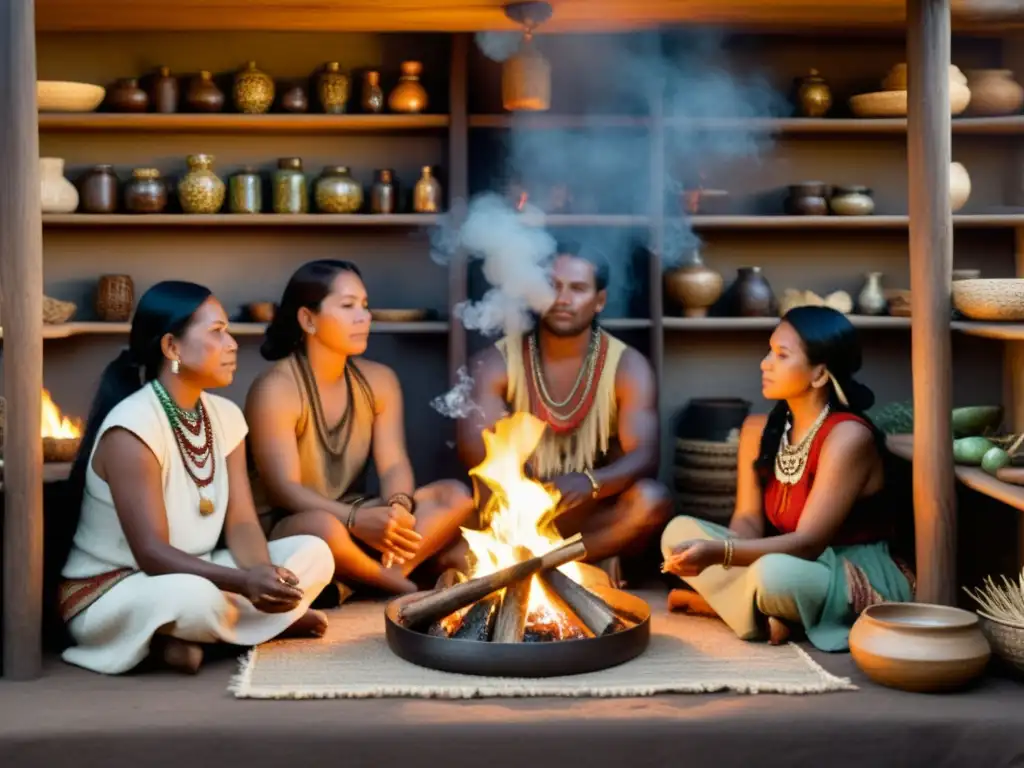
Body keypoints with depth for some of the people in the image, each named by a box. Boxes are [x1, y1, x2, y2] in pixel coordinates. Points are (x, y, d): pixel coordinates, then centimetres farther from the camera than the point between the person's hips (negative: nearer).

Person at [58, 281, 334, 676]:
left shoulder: (225, 416, 1)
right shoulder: (132, 426, -22)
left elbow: (242, 523, -3)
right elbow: (152, 554, -27)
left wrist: (264, 575, -26)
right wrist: (245, 582, -39)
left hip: (190, 579, 9)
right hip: (107, 596, -8)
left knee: (313, 553, -8)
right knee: (196, 597, -40)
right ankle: (262, 620, -8)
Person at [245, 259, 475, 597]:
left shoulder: (379, 380, 6)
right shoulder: (276, 389, -13)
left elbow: (393, 464, -2)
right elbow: (284, 489, -20)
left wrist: (398, 506, -27)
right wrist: (356, 519, -36)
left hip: (357, 523, 6)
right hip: (285, 530, -6)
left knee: (456, 496, -14)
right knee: (323, 526, -41)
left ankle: (364, 582, -26)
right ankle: (408, 587, -16)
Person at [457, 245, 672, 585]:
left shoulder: (628, 366, -3)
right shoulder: (495, 363, -2)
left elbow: (645, 458, -16)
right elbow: (473, 446, -16)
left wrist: (590, 482, -38)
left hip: (592, 514, 0)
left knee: (651, 499, -31)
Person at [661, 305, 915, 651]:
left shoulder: (848, 436, -21)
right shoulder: (759, 429, 3)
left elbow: (808, 543, -26)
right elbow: (748, 519, 0)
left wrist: (718, 552, -39)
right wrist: (721, 554, -25)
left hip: (860, 580, -7)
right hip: (794, 565, 7)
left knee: (775, 572, -38)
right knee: (680, 531, -7)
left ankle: (716, 601, -8)